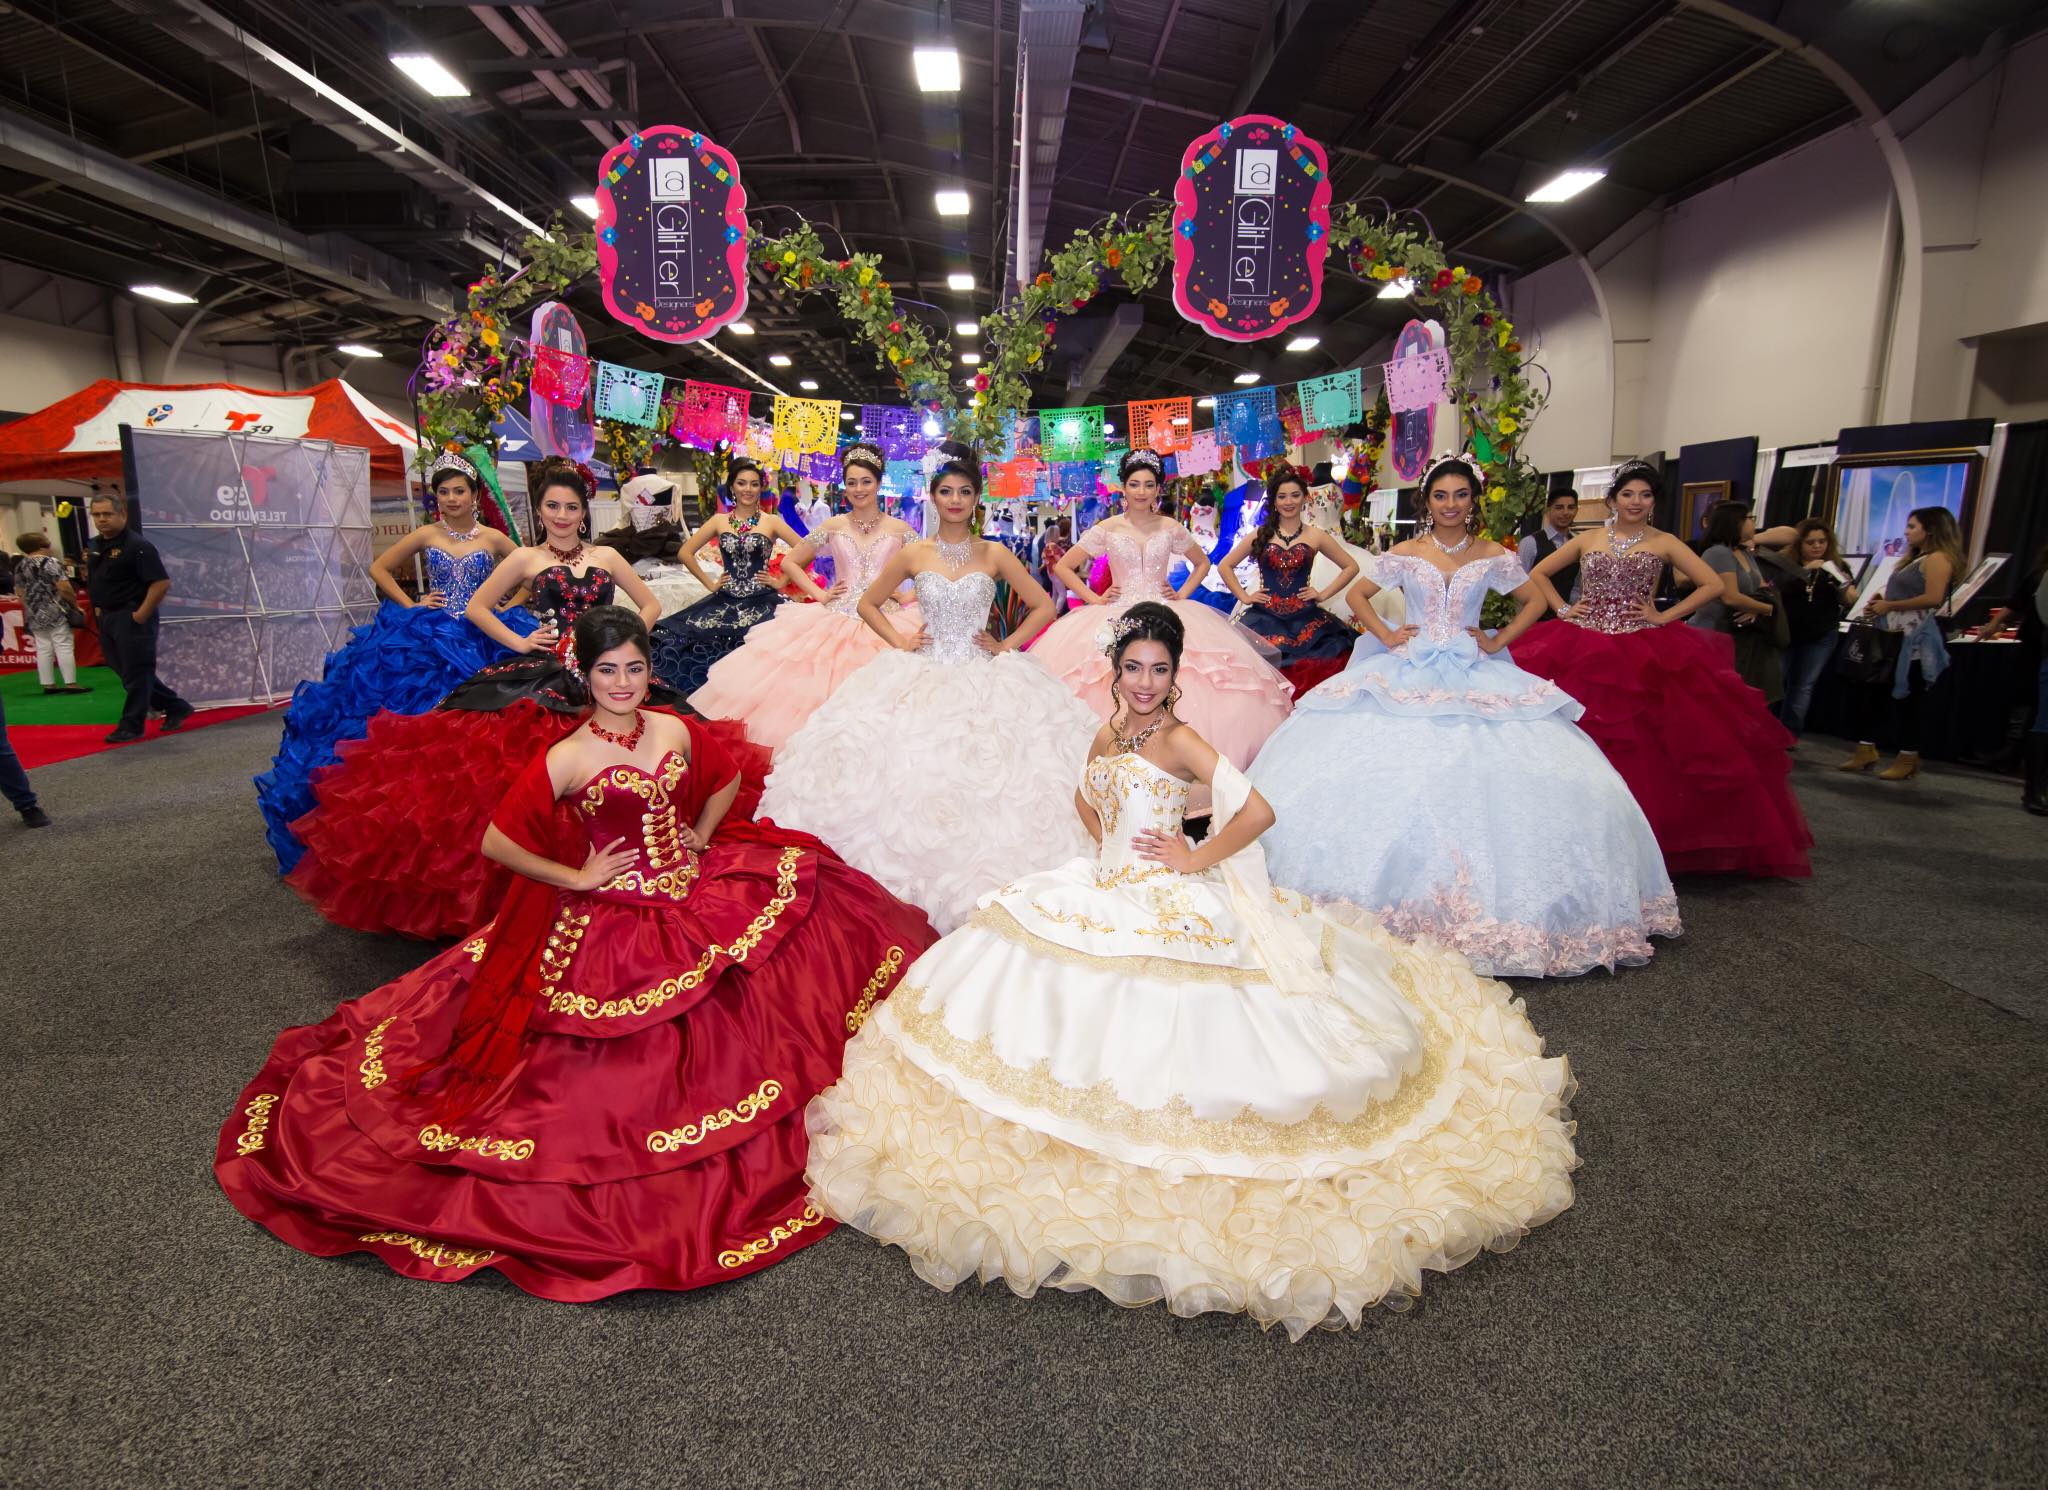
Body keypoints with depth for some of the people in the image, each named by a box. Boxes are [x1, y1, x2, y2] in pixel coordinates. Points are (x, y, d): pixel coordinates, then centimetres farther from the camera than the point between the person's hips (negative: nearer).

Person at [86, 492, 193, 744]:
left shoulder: (138, 546, -14)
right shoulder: (94, 546, 11)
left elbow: (161, 583, -20)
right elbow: (93, 581, 25)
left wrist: (140, 615, -19)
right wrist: (98, 608, 9)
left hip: (132, 618, -9)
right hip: (107, 618, 9)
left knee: (135, 674, -1)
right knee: (126, 670, 14)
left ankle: (131, 726, 6)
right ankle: (176, 707, 25)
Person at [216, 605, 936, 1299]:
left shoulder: (677, 731, 0)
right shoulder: (566, 759, -14)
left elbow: (728, 781, 19)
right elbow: (496, 843, -14)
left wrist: (700, 838, 5)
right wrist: (577, 879, -12)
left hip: (696, 893, 6)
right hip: (612, 922, -5)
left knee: (819, 897, -3)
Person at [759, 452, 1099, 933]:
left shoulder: (995, 555, 5)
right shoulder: (912, 554, 6)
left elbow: (1044, 607, 10)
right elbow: (868, 604, 17)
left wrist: (1006, 646, 0)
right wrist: (899, 641, 3)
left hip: (983, 678, 0)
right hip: (922, 678, 1)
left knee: (986, 771, -13)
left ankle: (980, 891, 3)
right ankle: (908, 888, 5)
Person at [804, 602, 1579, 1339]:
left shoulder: (1181, 741, -16)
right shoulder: (1110, 732, 6)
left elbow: (1258, 810, -26)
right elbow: (1085, 797, 24)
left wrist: (1197, 858, -16)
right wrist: (1106, 839, 8)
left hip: (1168, 908, -8)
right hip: (1107, 892, 8)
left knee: (1154, 1024, -9)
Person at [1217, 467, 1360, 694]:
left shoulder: (1316, 536, 11)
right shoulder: (1259, 535, 11)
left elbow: (1351, 567, 19)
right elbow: (1225, 566, 17)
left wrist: (1323, 594, 10)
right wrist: (1244, 596, 9)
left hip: (1304, 618, 0)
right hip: (1265, 617, 0)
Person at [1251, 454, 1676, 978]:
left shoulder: (1493, 556, 7)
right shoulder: (1405, 553, 6)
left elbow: (1536, 600, 17)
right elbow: (1358, 593, 14)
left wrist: (1499, 641, 5)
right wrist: (1385, 634, 1)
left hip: (1476, 677, 1)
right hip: (1407, 674, 0)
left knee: (1493, 774, -13)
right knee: (1388, 774, -14)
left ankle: (1489, 902, 2)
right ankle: (1396, 896, -1)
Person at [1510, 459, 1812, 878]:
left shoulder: (1663, 543, 7)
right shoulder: (1587, 540, 11)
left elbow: (1713, 584, 3)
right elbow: (1538, 574, 16)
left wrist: (1665, 616, -4)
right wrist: (1562, 609, 4)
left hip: (1645, 653, 0)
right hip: (1583, 648, 1)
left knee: (1642, 745, -4)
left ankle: (1647, 835, 7)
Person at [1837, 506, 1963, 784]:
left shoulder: (1938, 559, -9)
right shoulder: (1916, 559, 21)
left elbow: (1933, 598, -21)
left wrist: (1889, 606, -15)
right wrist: (1879, 604, 6)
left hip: (1915, 639, -9)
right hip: (1893, 636, 9)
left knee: (1905, 698, -4)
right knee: (1875, 691, 8)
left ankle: (1908, 758, 5)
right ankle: (1866, 750, 13)